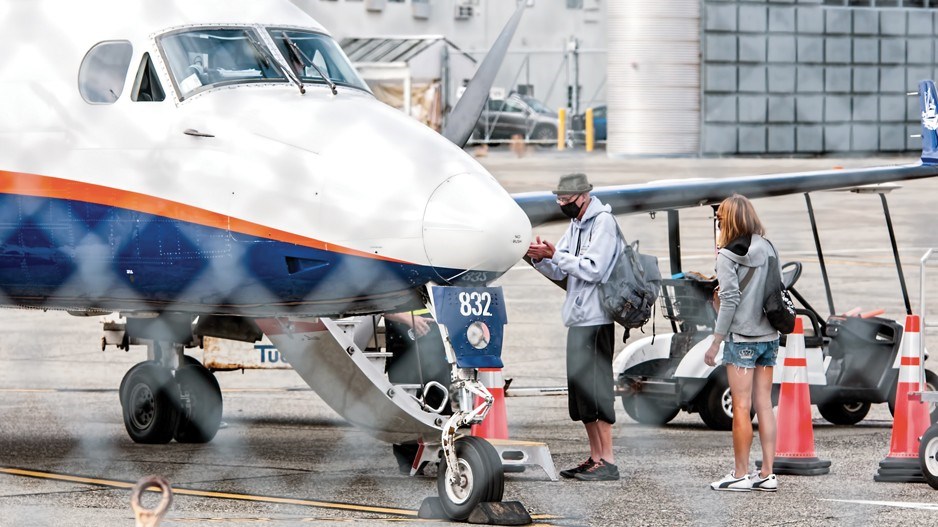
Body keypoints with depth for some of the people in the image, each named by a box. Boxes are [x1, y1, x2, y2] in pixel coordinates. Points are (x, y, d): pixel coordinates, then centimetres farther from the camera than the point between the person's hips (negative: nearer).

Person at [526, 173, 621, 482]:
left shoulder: (603, 223, -11)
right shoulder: (575, 224, 17)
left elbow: (592, 269, -19)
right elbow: (559, 272, 16)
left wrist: (555, 254, -18)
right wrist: (541, 258, -3)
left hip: (595, 320, -10)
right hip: (577, 318, 10)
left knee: (595, 387, -11)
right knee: (579, 387, 11)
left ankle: (608, 462, -10)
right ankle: (595, 458, 17)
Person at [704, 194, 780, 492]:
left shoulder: (728, 256, -10)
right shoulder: (768, 250, 8)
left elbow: (730, 300, -14)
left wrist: (715, 343, -10)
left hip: (742, 338, -6)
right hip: (769, 336, 6)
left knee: (741, 408, -1)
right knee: (764, 405, 7)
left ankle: (741, 475, 2)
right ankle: (767, 474, 6)